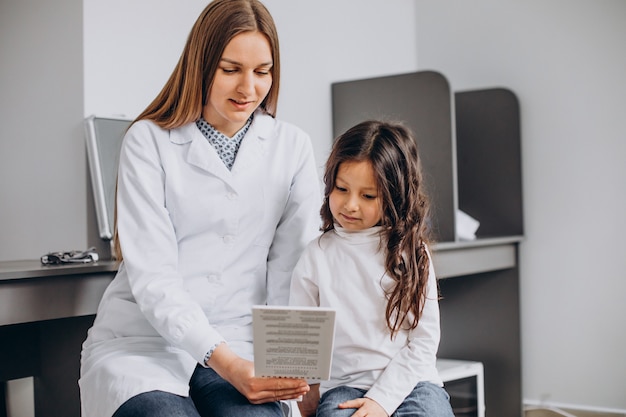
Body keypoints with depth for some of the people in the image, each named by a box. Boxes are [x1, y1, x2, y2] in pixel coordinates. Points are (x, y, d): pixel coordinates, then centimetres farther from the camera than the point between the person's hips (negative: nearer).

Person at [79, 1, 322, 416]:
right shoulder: (149, 141, -1)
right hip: (141, 345, -1)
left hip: (239, 346, 2)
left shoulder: (292, 147, 7)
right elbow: (152, 277, -10)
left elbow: (294, 271, 2)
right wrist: (220, 361, -23)